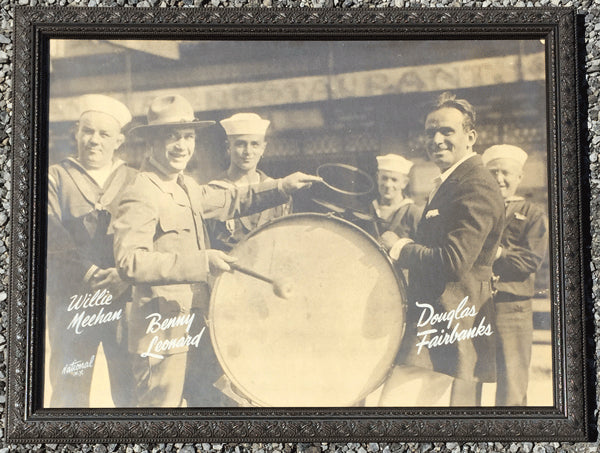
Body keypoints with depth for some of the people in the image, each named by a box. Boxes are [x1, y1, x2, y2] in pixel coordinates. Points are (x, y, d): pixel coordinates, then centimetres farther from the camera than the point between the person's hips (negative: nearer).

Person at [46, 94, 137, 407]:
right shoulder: (55, 178, 10)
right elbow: (52, 234, -4)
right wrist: (89, 272, -16)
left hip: (126, 297, 1)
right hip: (71, 300, 0)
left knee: (132, 392, -2)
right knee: (69, 391, 1)